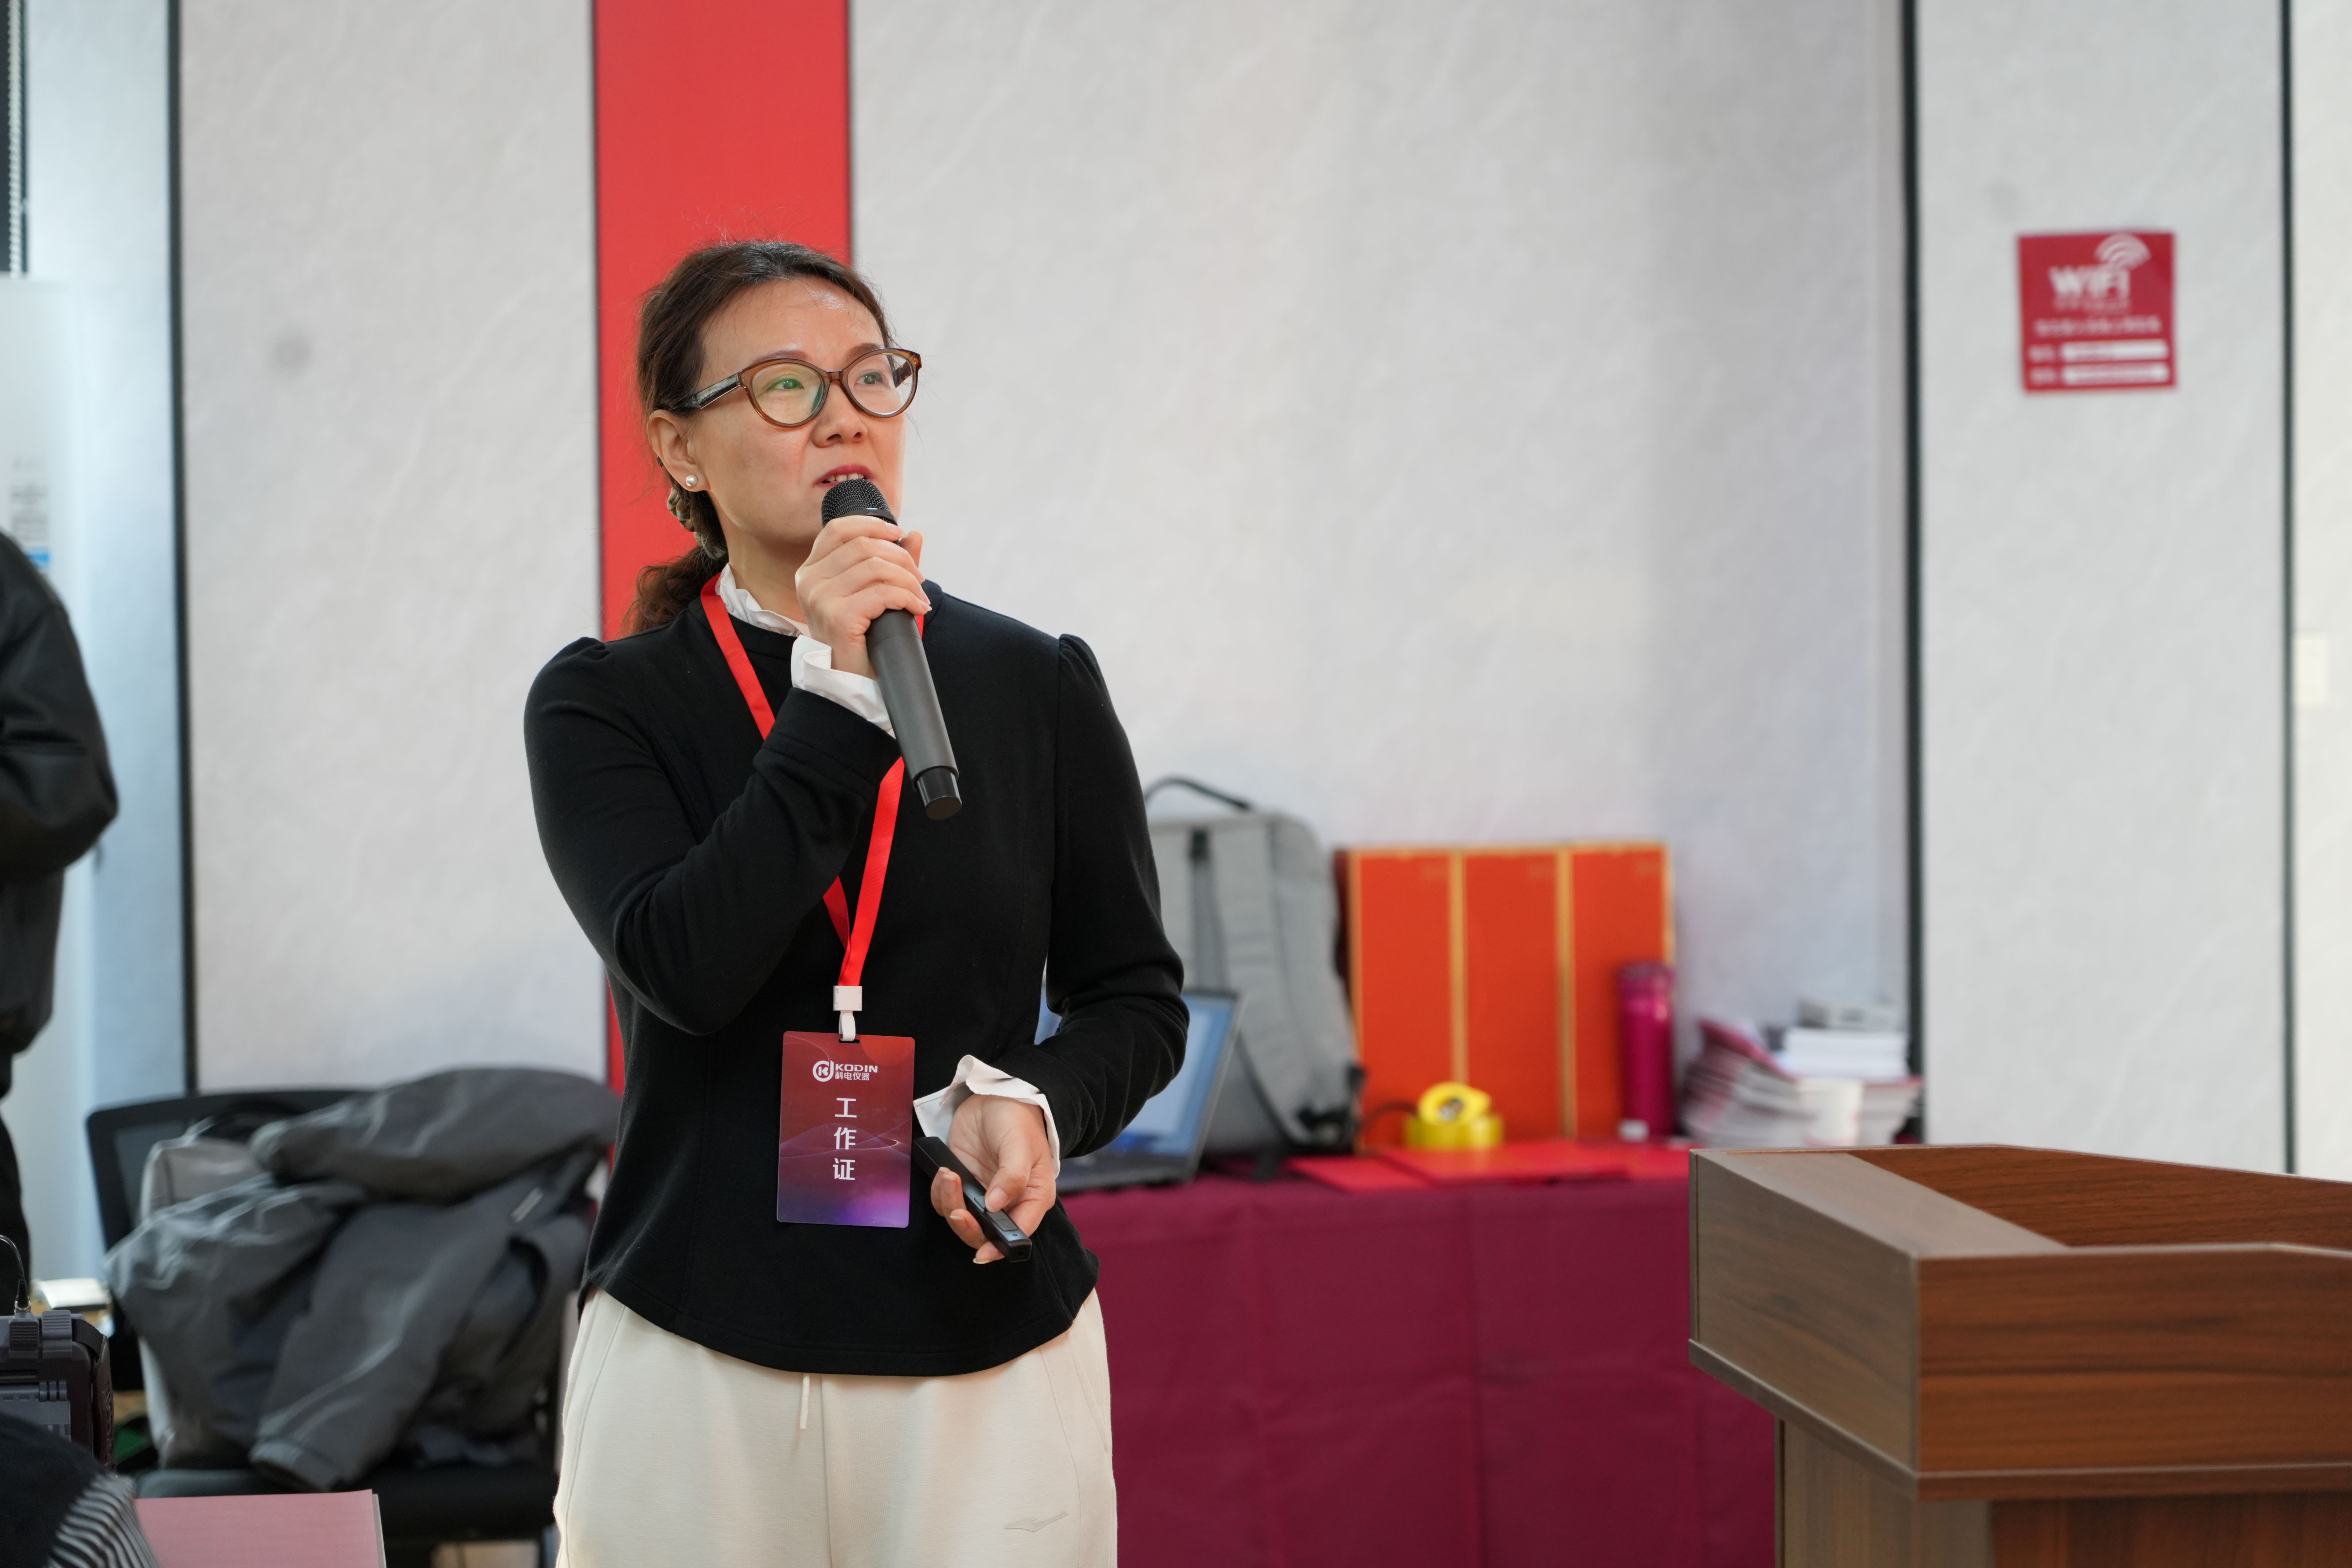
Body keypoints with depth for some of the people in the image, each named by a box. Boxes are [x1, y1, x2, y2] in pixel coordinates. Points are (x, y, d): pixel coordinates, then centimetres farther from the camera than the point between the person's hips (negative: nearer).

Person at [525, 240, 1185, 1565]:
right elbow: (681, 968, -15)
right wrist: (837, 696, -17)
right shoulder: (604, 703, 0)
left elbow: (1135, 995, 10)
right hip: (701, 1369, -1)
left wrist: (1037, 1103, -10)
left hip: (994, 1356, 1)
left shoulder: (1039, 686, 4)